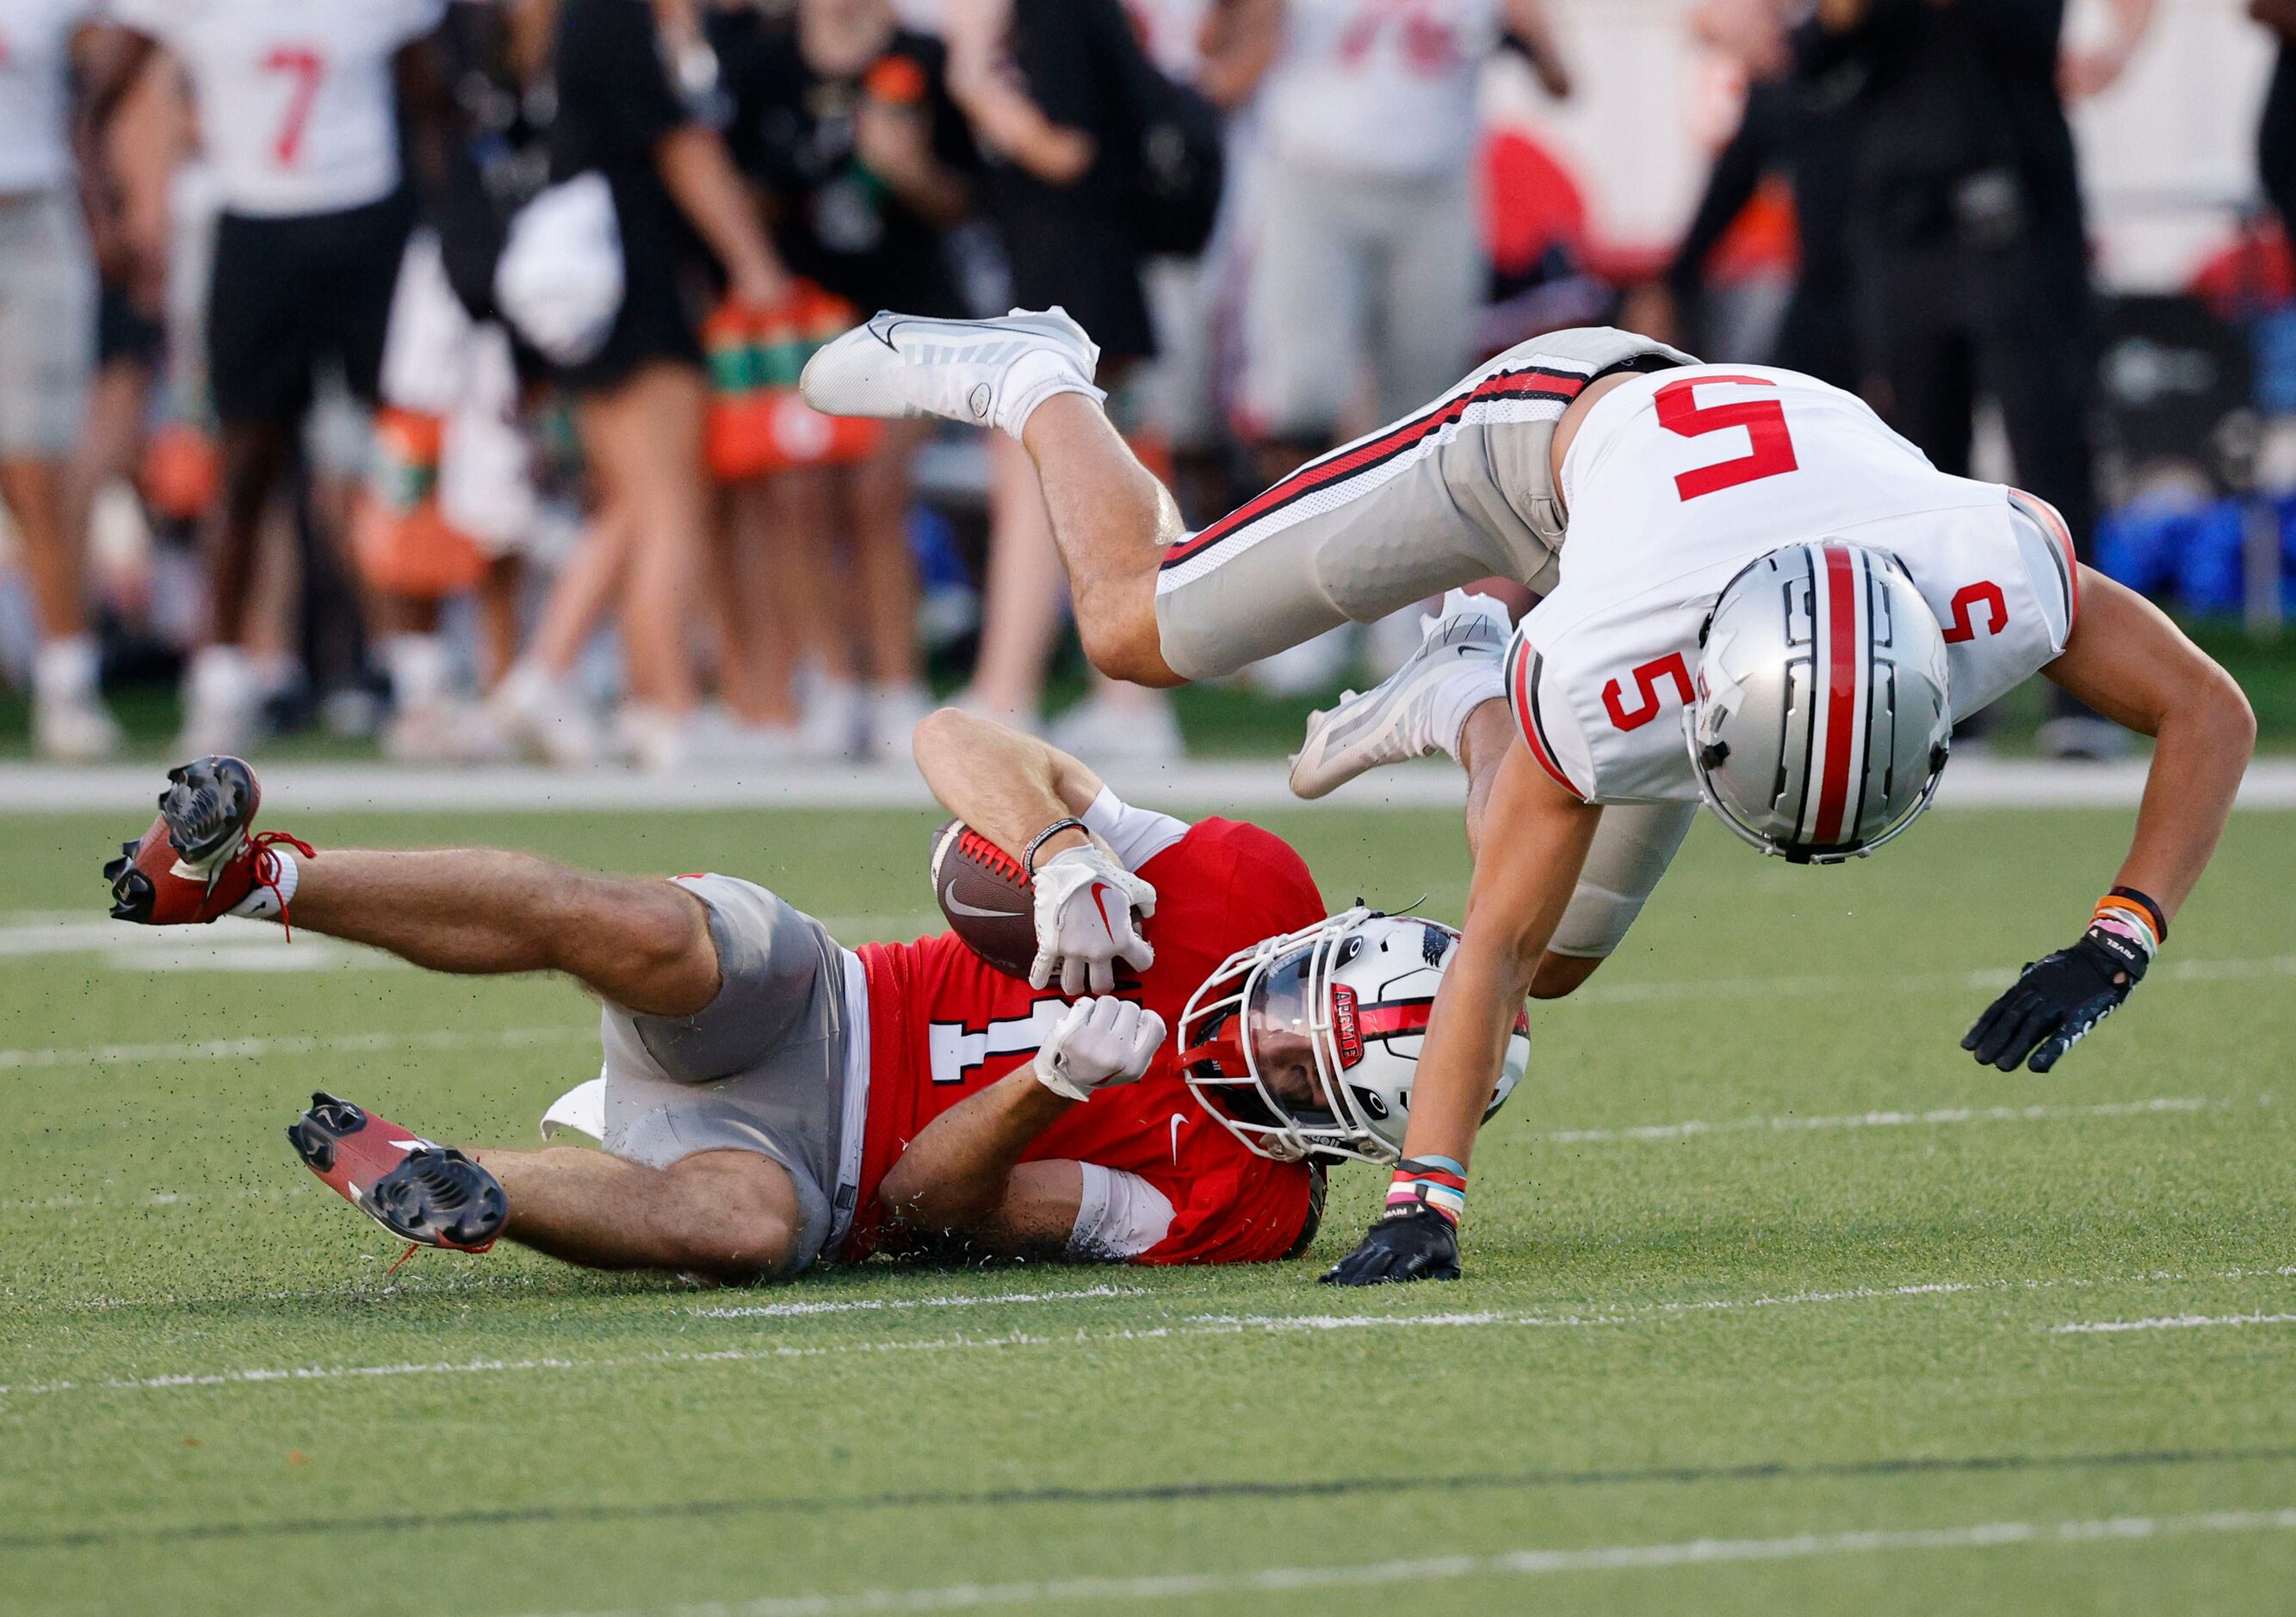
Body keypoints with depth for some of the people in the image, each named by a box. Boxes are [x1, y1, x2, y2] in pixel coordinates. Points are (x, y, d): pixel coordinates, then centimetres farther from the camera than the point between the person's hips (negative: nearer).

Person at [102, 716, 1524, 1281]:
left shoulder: (1248, 1207, -7)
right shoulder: (1252, 893, -4)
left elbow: (938, 1199, -9)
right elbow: (964, 741, -3)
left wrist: (1061, 1077, -27)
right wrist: (1067, 853, -23)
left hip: (831, 1176, -1)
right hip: (812, 1005, 1)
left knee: (746, 1226, -40)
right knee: (646, 935, -34)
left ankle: (420, 1184, -27)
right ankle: (246, 874, -27)